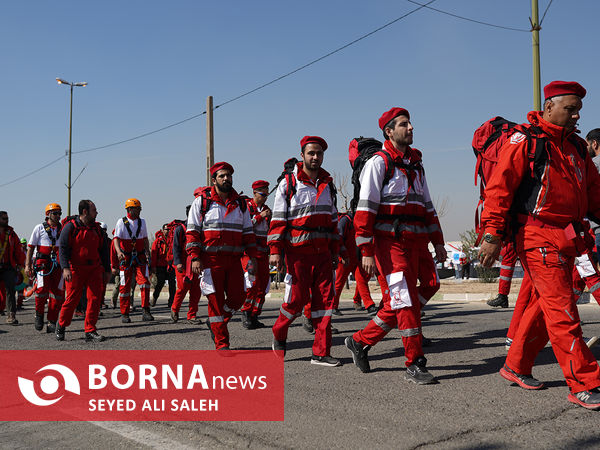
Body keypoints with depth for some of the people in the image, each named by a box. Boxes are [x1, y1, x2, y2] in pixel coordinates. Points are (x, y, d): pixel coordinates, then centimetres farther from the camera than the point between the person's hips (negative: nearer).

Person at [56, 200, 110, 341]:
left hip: (94, 269, 5)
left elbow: (103, 249, 19)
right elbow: (62, 248, -9)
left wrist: (107, 270, 16)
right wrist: (65, 268, -21)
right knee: (72, 299, -1)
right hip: (75, 269, -5)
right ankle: (61, 325, 23)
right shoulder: (70, 226, -3)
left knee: (95, 299, -4)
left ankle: (90, 331, 3)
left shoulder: (96, 228, 14)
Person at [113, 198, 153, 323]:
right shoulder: (121, 222, -2)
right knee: (125, 286, 2)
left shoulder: (142, 222, 11)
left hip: (140, 257, 3)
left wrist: (147, 253, 6)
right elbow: (116, 238, -11)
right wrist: (119, 251, -29)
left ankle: (145, 312, -11)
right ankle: (124, 314, 12)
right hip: (126, 258, -3)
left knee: (144, 282, -12)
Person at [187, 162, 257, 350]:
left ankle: (215, 322, 29)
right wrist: (195, 258, -10)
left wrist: (252, 256, 8)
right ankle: (221, 343, 6)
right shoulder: (202, 202, 2)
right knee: (216, 300, -2)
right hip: (211, 259, -4)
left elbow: (247, 232, 17)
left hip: (234, 259, 4)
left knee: (237, 298, 1)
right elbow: (192, 231, -1)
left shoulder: (240, 204, 14)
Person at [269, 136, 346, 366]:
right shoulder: (288, 183, 0)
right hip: (298, 251, -5)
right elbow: (278, 219, -4)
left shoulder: (327, 184, 15)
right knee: (297, 297, -5)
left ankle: (321, 353, 5)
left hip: (323, 252, 5)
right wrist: (275, 250, -11)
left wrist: (335, 251, 19)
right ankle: (278, 334, 23)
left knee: (324, 299, 0)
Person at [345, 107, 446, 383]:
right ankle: (415, 364, -1)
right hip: (390, 241, -7)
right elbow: (365, 209, -9)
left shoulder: (415, 164, 20)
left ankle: (360, 342, 25)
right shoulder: (379, 162, -3)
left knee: (398, 303, 8)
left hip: (415, 242, 7)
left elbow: (427, 206, 24)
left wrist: (438, 242, 18)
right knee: (406, 301, -9)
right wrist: (367, 251, -16)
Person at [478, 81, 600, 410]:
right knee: (562, 309, -8)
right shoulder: (524, 141, -6)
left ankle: (516, 366, 28)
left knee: (545, 305, 14)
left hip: (565, 239, 8)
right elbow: (499, 187, -12)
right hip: (537, 236, -8)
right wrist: (492, 235, -17)